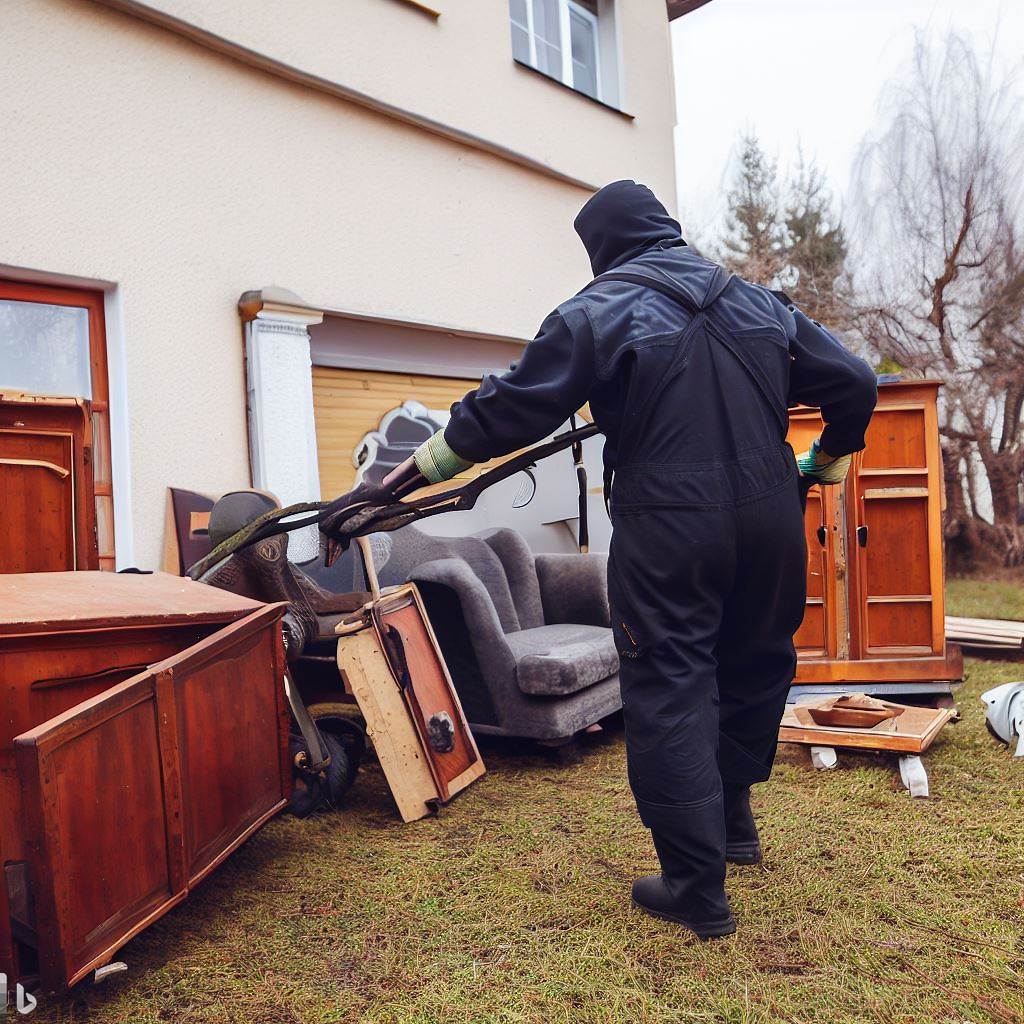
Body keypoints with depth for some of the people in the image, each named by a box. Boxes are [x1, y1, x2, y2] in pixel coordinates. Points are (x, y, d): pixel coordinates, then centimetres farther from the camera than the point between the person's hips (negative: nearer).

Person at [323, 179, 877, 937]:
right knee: (757, 664, 24)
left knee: (669, 696, 4)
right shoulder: (761, 305, 14)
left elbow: (508, 410, -4)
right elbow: (853, 382, 16)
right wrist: (831, 458, 35)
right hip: (770, 518, 6)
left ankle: (697, 888, 11)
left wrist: (414, 472, 6)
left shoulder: (597, 314, -1)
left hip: (668, 528, -5)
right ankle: (733, 816, 41)